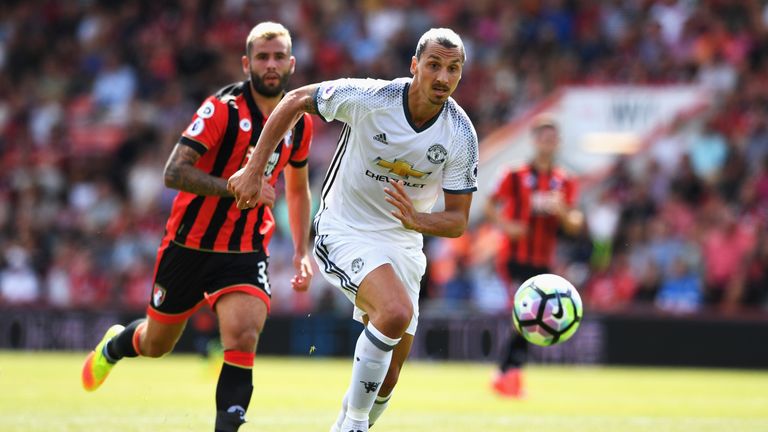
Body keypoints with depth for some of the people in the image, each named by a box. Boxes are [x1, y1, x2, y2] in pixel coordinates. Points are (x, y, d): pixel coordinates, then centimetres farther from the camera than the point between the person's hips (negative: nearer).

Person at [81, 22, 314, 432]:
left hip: (246, 251, 3)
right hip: (191, 243, -3)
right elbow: (174, 172, -23)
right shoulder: (223, 108, -17)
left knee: (243, 337, -23)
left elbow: (297, 187, 20)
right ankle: (114, 345, 50)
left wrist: (302, 252, 13)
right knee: (156, 344, 16)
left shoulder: (300, 122, 2)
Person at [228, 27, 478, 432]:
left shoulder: (461, 135, -12)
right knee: (397, 310, -32)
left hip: (403, 243, 4)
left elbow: (457, 220, -7)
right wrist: (254, 169, -8)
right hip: (345, 230, -4)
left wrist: (417, 220, -29)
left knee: (385, 382, 4)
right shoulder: (368, 97, -20)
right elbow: (295, 101, -6)